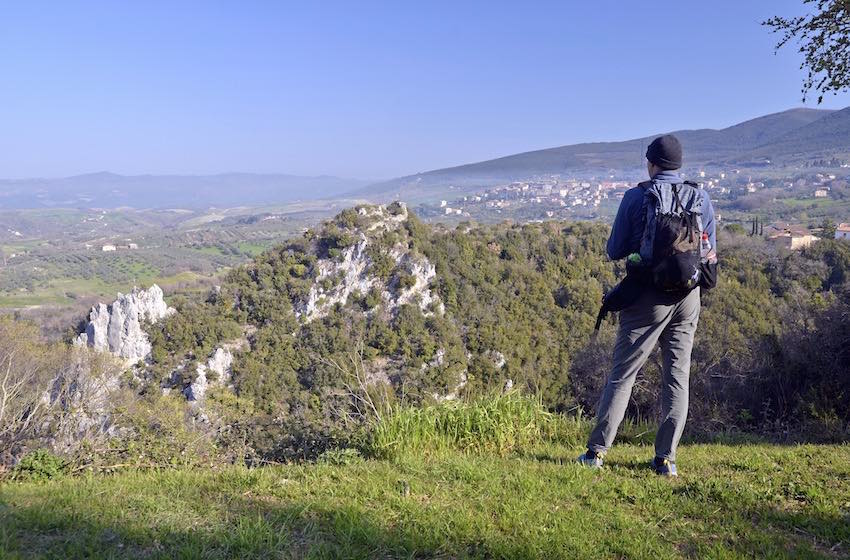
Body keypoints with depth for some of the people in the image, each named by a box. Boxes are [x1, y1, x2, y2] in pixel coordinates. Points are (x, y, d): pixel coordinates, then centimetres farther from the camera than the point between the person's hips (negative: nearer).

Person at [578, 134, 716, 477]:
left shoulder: (635, 197, -6)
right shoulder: (701, 198, 4)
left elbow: (614, 251, -4)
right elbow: (711, 253, 9)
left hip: (648, 296, -3)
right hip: (688, 297, 3)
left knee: (623, 373, 3)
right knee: (677, 377, 9)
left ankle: (597, 451, 4)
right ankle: (666, 459, 11)